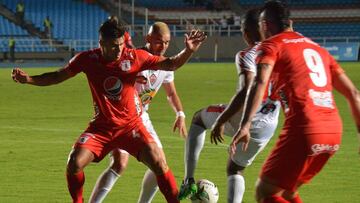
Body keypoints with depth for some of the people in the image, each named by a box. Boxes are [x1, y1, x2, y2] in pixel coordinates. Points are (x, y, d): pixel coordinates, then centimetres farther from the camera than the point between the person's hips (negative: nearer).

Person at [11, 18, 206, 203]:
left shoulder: (135, 57, -10)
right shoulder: (87, 59, -7)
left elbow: (170, 64, -9)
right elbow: (58, 76, 3)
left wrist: (188, 51, -29)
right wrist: (28, 79, -11)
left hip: (131, 125, -1)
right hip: (101, 126, 1)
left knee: (158, 163, -18)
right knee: (74, 163, -18)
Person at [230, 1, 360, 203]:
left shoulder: (272, 45, 4)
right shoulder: (317, 48, 24)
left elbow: (260, 83, -16)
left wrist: (245, 125, -27)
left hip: (303, 132, -7)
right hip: (334, 132, 7)